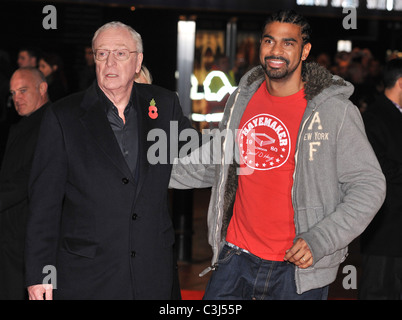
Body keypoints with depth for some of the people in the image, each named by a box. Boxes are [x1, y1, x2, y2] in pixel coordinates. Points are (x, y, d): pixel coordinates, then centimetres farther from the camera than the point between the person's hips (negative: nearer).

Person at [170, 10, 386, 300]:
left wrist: (318, 241, -18)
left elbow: (369, 186, -9)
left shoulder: (335, 111, -10)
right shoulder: (243, 100, 6)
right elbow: (215, 162, 20)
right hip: (237, 255, 5)